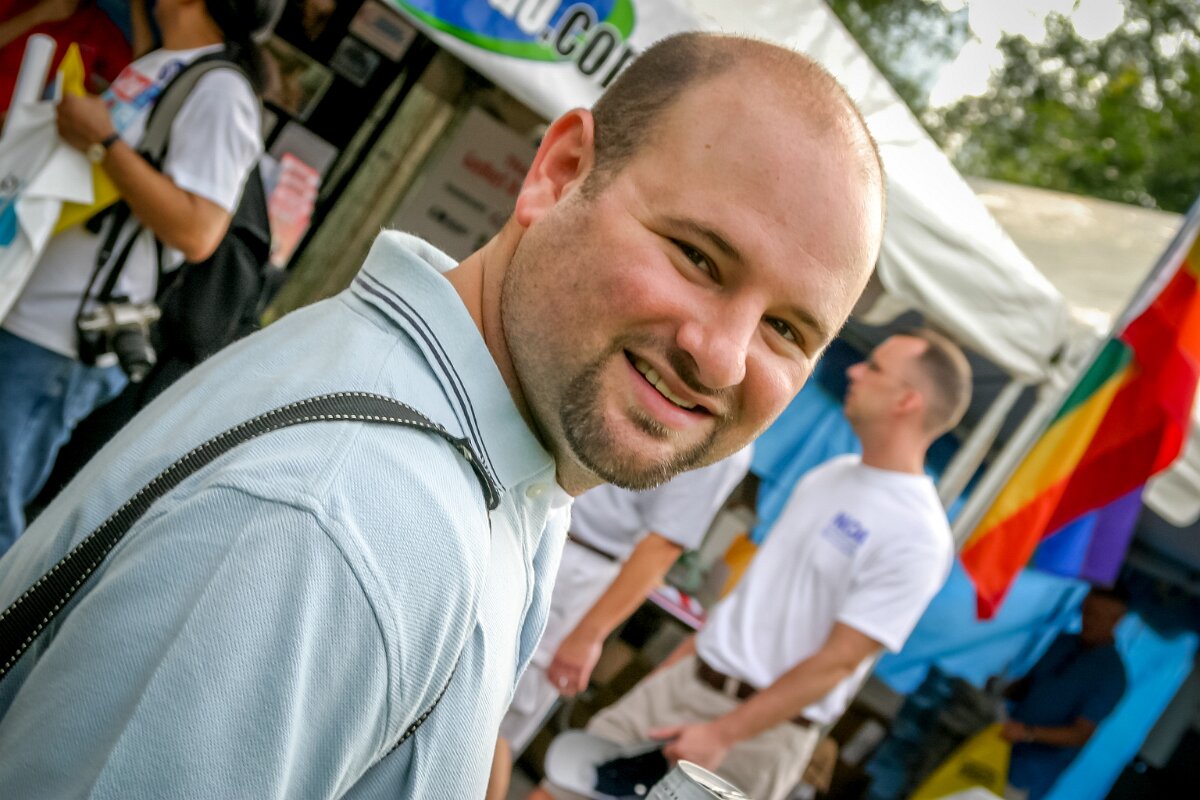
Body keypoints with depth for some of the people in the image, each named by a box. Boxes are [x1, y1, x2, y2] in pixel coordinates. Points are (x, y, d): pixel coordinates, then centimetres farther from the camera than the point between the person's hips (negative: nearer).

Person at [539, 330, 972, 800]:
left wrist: (721, 735, -17)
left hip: (767, 725, -6)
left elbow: (837, 662, -18)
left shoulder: (917, 536, -16)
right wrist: (680, 656, 15)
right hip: (686, 678, 7)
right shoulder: (830, 474, 10)